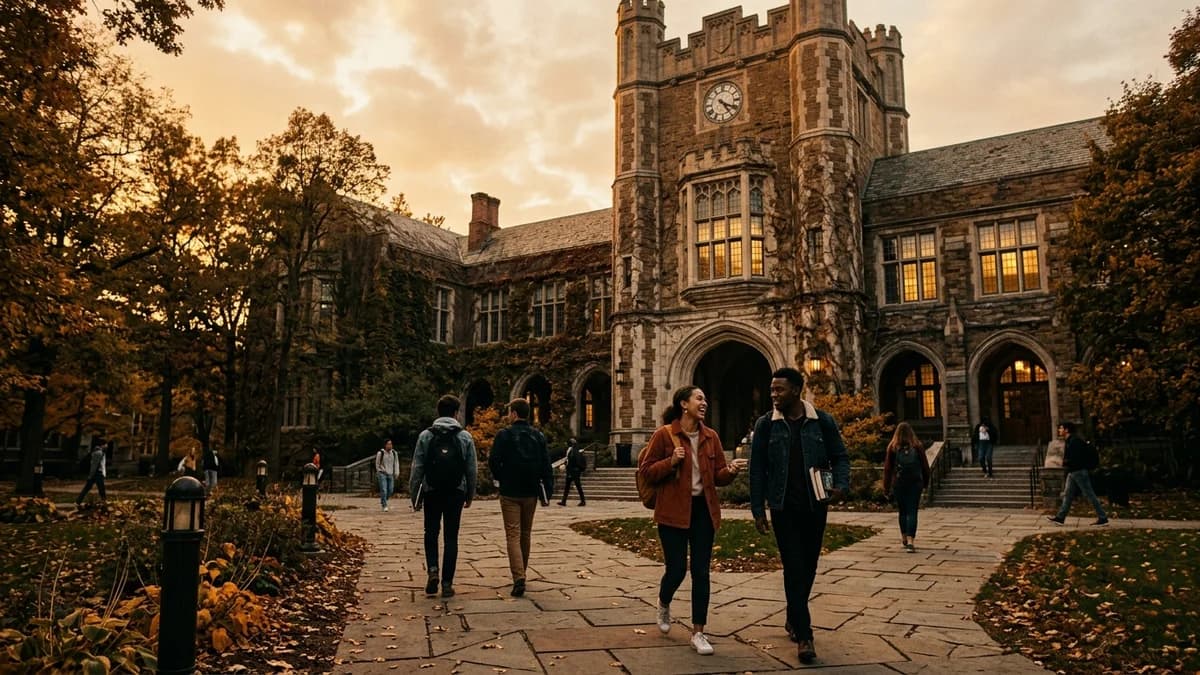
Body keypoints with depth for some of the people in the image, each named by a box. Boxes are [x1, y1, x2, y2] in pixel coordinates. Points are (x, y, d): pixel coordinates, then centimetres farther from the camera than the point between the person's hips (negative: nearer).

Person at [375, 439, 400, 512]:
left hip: (391, 474, 4)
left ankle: (382, 501, 32)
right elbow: (377, 464, 3)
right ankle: (384, 506, -4)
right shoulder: (380, 453, -7)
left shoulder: (394, 453, 5)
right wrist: (381, 471, -2)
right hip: (382, 474, -4)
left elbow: (396, 463, 11)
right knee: (384, 490, -12)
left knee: (391, 490, 6)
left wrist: (396, 473, 4)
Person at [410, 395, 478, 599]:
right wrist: (470, 495, 11)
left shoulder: (426, 436, -1)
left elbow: (417, 469, -3)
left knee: (431, 533, 17)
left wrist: (415, 496, 4)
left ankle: (433, 570, -2)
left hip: (432, 492, 0)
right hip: (456, 493, 0)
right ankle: (447, 583, 4)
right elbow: (471, 470, 0)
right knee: (451, 538, 5)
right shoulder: (465, 437, 0)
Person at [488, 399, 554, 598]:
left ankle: (518, 577, -18)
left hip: (510, 493, -4)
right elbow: (546, 466, 0)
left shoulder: (504, 435, -10)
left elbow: (493, 461, -11)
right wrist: (547, 492, 2)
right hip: (530, 493, 4)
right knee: (525, 534, 18)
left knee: (513, 535, -4)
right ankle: (521, 573, 30)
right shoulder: (538, 436, 3)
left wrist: (500, 478, 9)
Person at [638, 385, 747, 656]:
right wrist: (671, 462, -20)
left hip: (703, 509, 4)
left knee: (701, 572, 3)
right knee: (676, 569, 0)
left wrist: (730, 471, -13)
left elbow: (718, 475, 9)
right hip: (673, 511, -4)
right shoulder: (664, 434, -7)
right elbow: (646, 471, -5)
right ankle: (664, 604, 35)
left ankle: (698, 633, 13)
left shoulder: (711, 436, 6)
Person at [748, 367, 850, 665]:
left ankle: (794, 619, 34)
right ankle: (804, 635, -1)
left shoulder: (822, 421, -2)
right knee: (794, 568, -6)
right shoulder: (765, 424, -2)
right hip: (783, 508, -2)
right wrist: (758, 509, -3)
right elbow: (757, 469, 0)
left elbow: (840, 457, 4)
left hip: (815, 506, 2)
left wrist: (841, 484, -16)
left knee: (808, 566, 13)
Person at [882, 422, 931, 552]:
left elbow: (887, 468, 0)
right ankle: (910, 541, -13)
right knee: (912, 512, -1)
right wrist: (925, 483, 16)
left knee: (903, 511, 16)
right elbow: (925, 467, 4)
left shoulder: (893, 447, -1)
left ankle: (904, 538, 25)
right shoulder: (917, 447, 0)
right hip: (915, 484, -1)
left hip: (898, 484, 1)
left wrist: (887, 487, 5)